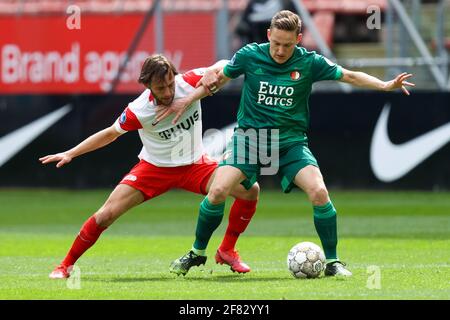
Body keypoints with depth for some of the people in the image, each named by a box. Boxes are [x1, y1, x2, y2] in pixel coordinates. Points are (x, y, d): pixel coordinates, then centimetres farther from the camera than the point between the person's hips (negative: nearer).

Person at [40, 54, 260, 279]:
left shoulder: (189, 82, -21)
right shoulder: (138, 111, -23)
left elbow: (223, 66, -8)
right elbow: (111, 133, -5)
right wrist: (70, 154, -7)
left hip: (195, 165, 2)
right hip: (155, 167, -2)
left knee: (250, 189, -16)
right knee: (107, 214, -16)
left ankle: (226, 251, 3)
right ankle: (66, 265, 4)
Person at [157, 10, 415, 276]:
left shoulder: (309, 62, -6)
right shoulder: (249, 56, -6)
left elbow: (350, 76, 2)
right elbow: (219, 79, 10)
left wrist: (386, 85, -11)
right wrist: (186, 101, 6)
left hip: (291, 141, 0)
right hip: (250, 135, 0)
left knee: (319, 192, -22)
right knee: (218, 191, -19)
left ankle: (332, 261, -5)